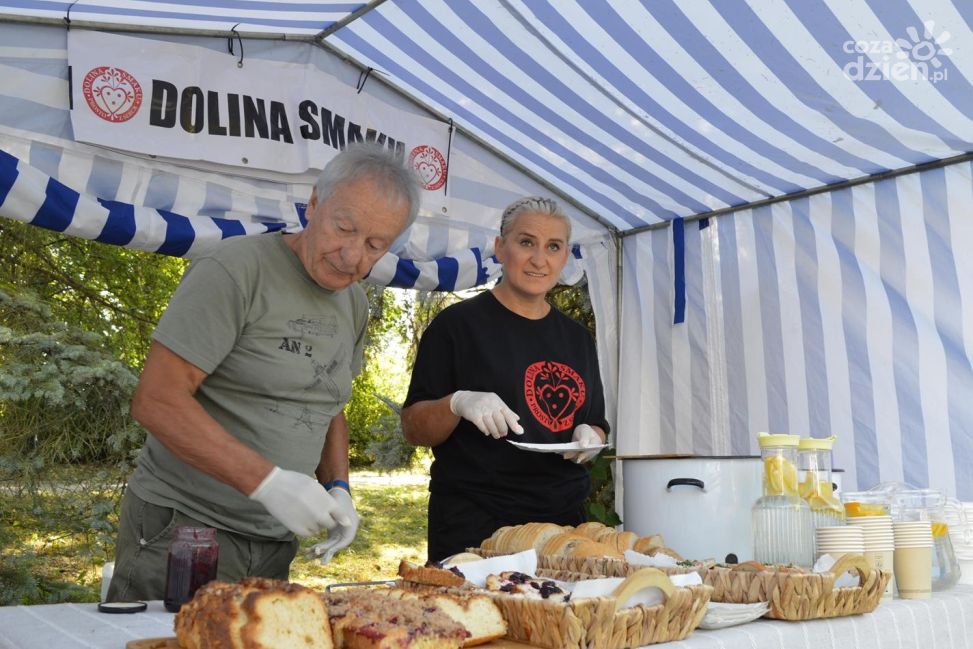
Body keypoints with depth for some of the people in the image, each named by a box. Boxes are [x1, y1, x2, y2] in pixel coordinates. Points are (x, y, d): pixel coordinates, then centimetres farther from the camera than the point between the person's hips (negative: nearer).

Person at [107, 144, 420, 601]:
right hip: (184, 525, -6)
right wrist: (268, 481, -26)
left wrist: (337, 487, 3)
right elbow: (156, 401, -21)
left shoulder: (355, 305, 7)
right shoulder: (236, 270, -16)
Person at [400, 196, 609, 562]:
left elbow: (596, 423, 20)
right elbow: (413, 430, -4)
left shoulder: (577, 338, 11)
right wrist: (458, 403, -24)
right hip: (473, 524, -4)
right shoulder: (458, 324, -4)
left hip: (562, 517, 5)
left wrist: (589, 436, -3)